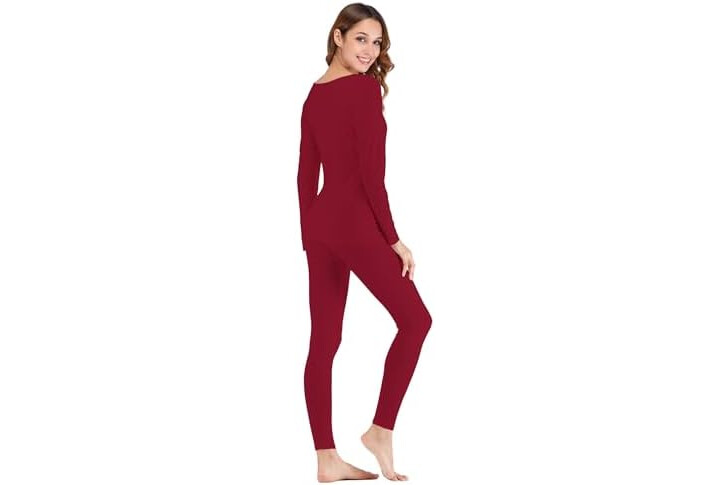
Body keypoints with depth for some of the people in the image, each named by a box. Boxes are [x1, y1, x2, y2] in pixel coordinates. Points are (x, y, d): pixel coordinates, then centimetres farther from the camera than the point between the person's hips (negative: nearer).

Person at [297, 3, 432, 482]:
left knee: (324, 340, 7)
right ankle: (381, 429, 5)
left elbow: (307, 174, 13)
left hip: (319, 224, 8)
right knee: (415, 318, 7)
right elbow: (371, 172, -17)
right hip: (355, 224, -8)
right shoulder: (365, 88, -12)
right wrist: (394, 238, -12)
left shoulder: (314, 95, 11)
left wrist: (309, 237, 17)